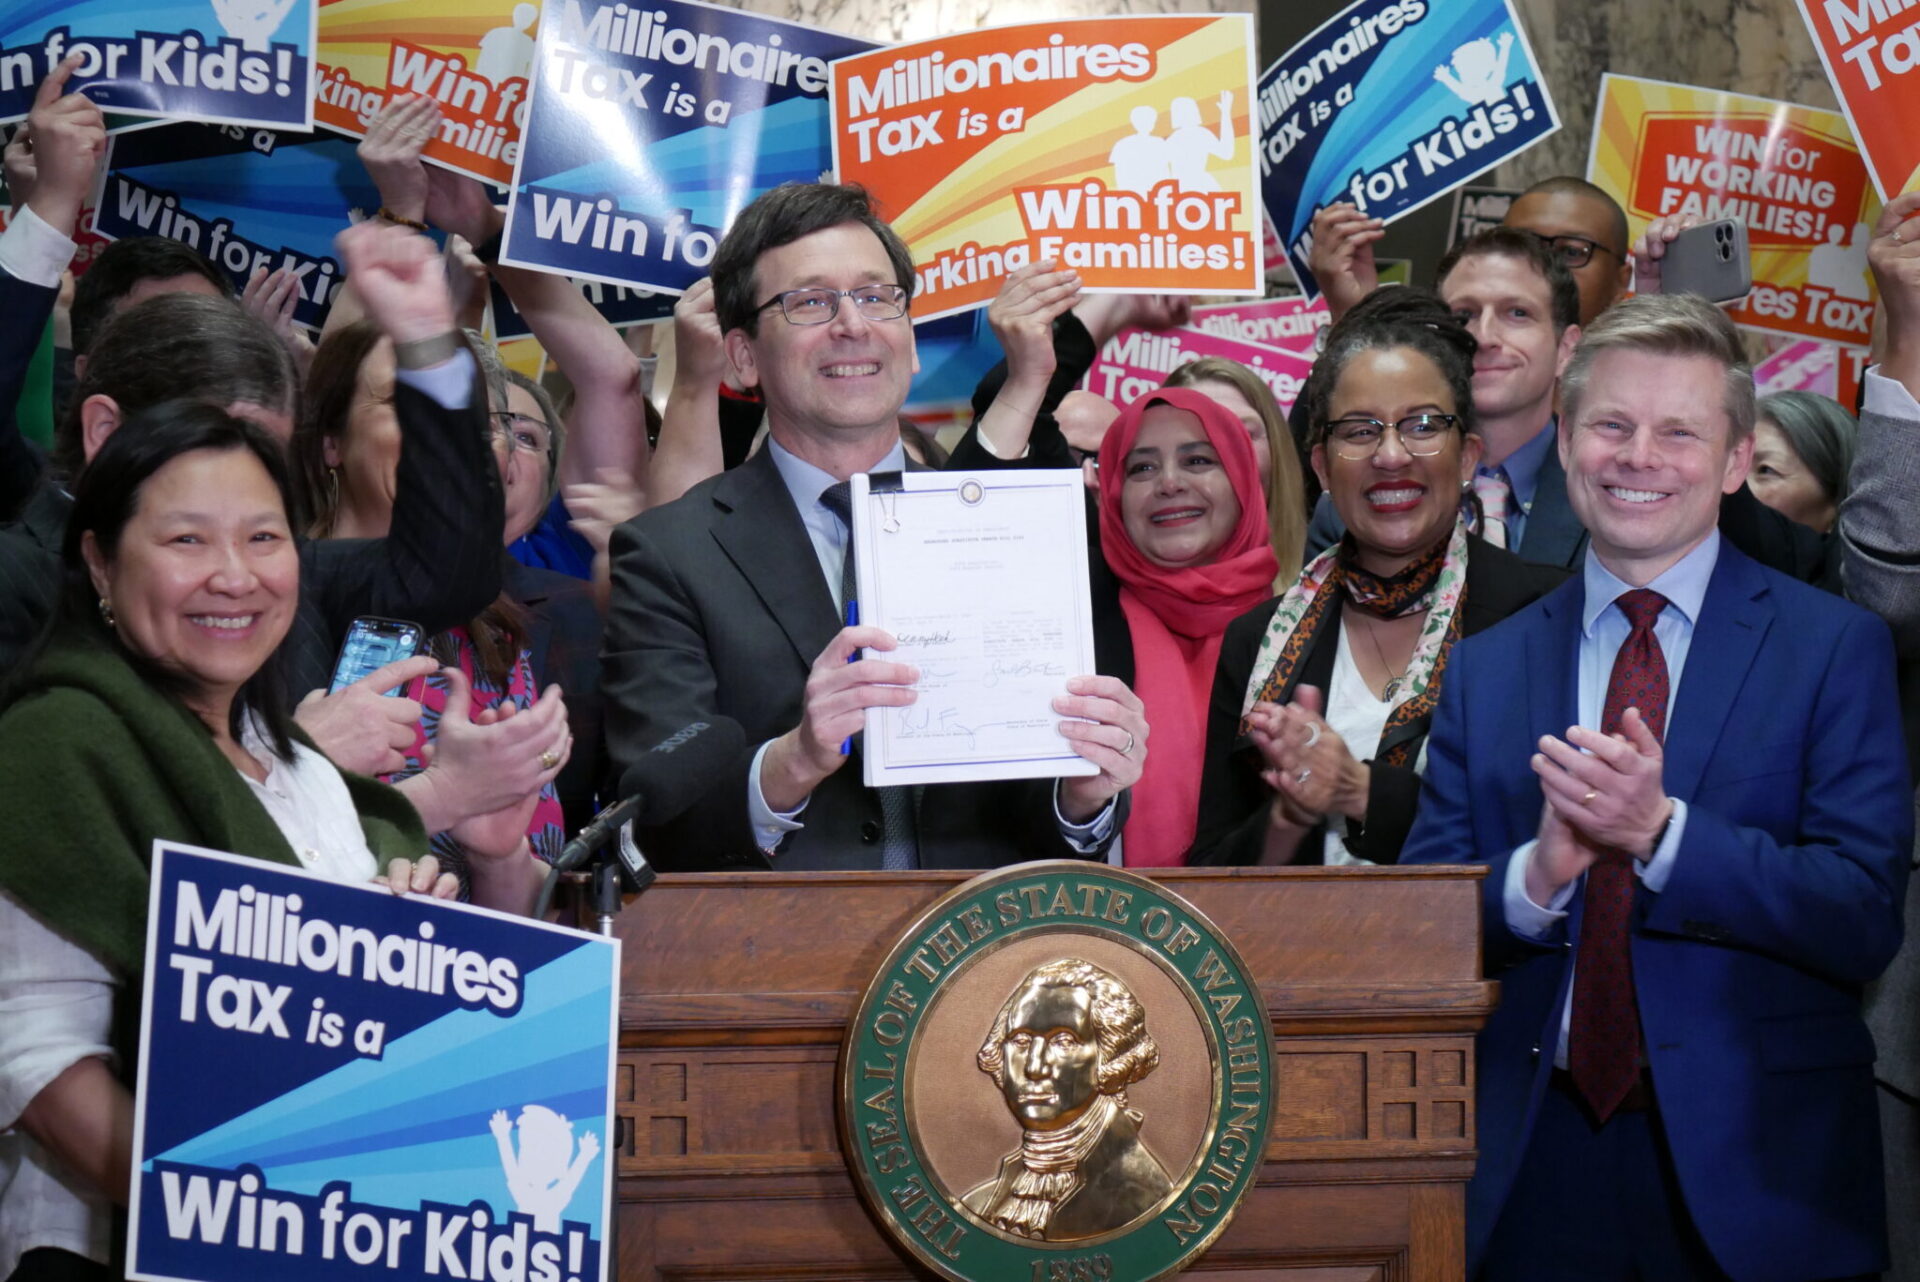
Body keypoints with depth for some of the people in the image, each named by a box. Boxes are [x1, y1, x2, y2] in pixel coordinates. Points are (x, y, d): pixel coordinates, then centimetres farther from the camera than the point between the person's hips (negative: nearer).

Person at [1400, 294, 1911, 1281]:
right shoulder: (1484, 669, 8)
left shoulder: (1836, 648, -1)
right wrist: (1538, 875, -16)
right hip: (1533, 1164, 2)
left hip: (1752, 1173, -2)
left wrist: (1661, 832, -21)